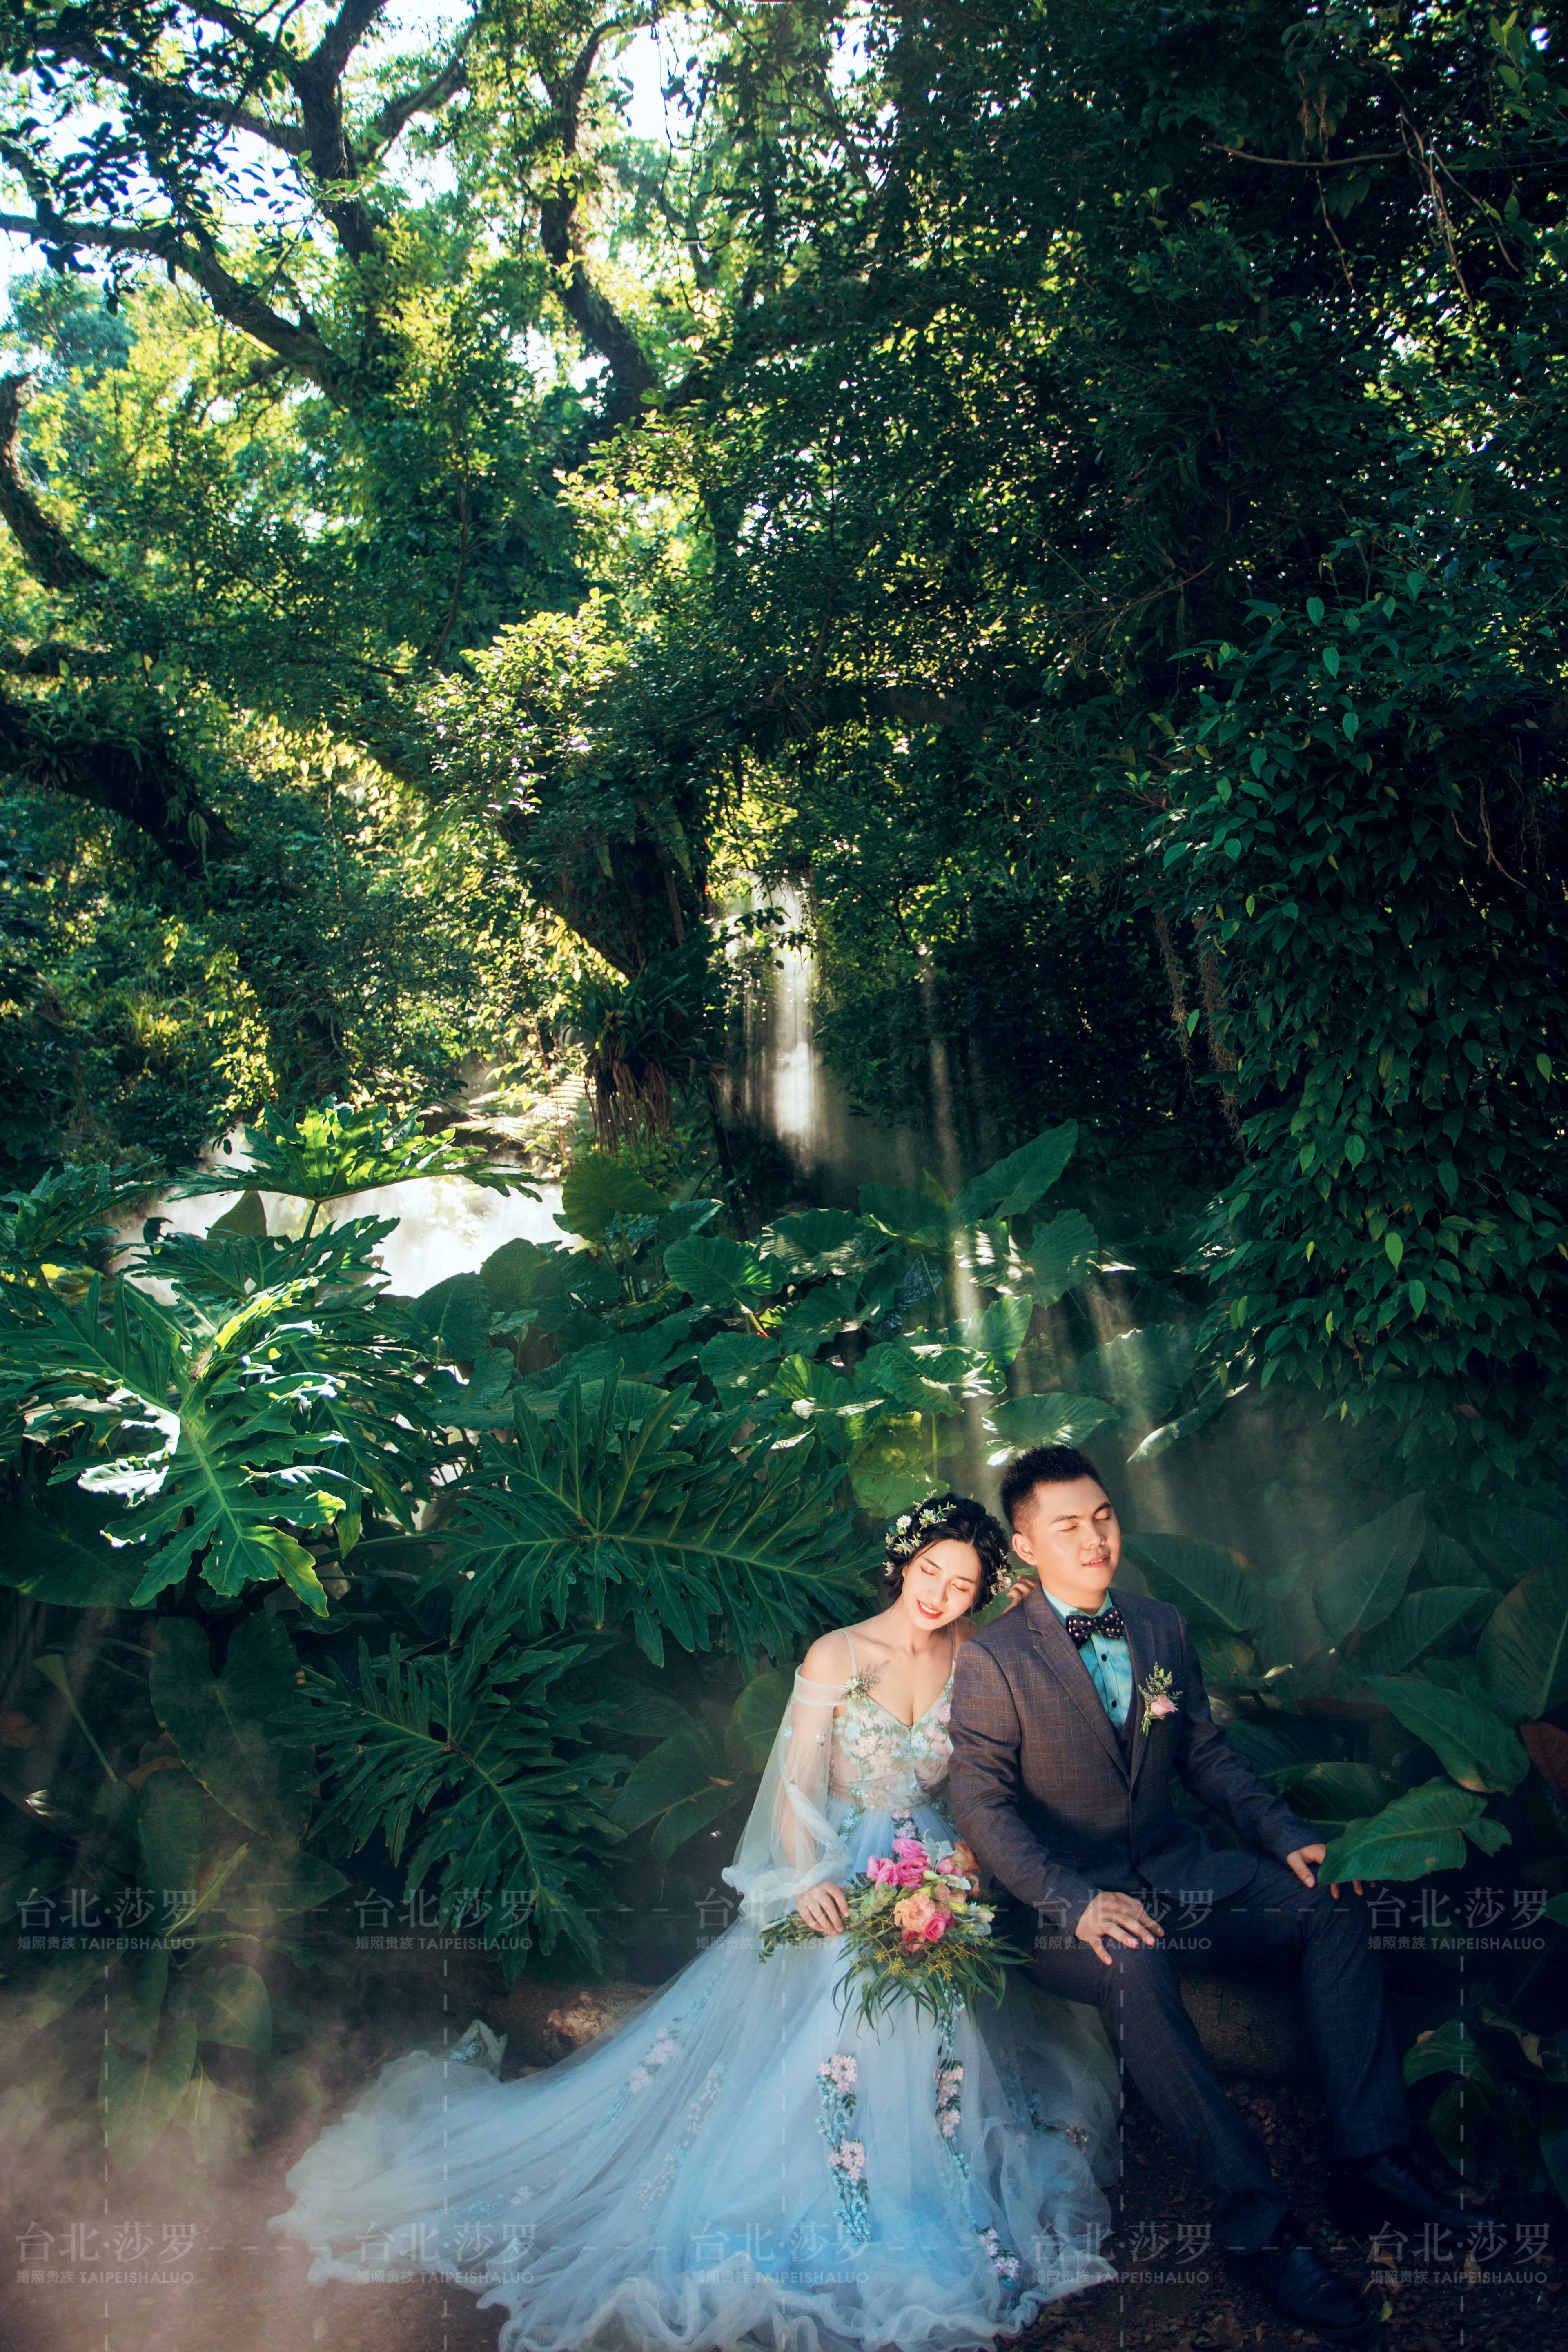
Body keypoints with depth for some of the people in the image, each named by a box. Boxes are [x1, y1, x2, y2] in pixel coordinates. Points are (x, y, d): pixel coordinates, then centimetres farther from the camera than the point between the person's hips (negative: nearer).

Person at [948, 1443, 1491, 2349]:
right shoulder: (994, 1662, -12)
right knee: (1138, 1965, -36)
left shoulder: (1162, 1627, 6)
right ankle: (1259, 2220, -25)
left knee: (1331, 1902, -13)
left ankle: (1370, 2164, -10)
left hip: (1176, 1868, 6)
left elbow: (1208, 1754, 12)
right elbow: (983, 1805, -15)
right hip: (1070, 1897, -6)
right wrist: (1077, 1903, -28)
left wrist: (1288, 1836, -4)